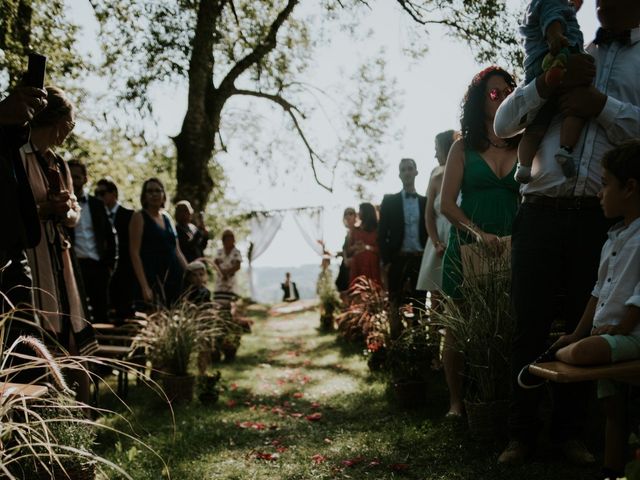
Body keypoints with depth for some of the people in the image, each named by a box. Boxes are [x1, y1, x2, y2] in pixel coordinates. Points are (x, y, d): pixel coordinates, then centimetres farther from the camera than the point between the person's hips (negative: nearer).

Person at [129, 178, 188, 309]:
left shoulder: (167, 218, 17)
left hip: (175, 278, 6)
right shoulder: (139, 217, 1)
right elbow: (135, 253, -7)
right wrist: (144, 287, -16)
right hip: (153, 279, -5)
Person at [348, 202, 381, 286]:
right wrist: (355, 247, -4)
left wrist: (367, 247, -10)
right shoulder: (355, 230, 14)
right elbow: (348, 250, 15)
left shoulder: (377, 230, 3)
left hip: (371, 265, -3)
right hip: (357, 266, 3)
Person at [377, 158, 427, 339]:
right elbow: (382, 233, 2)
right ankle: (395, 340, 2)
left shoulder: (425, 202, 10)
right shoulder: (389, 201, 6)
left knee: (419, 304, 2)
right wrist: (385, 261, -6)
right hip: (397, 259, -1)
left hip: (420, 259, 1)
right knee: (395, 304, -2)